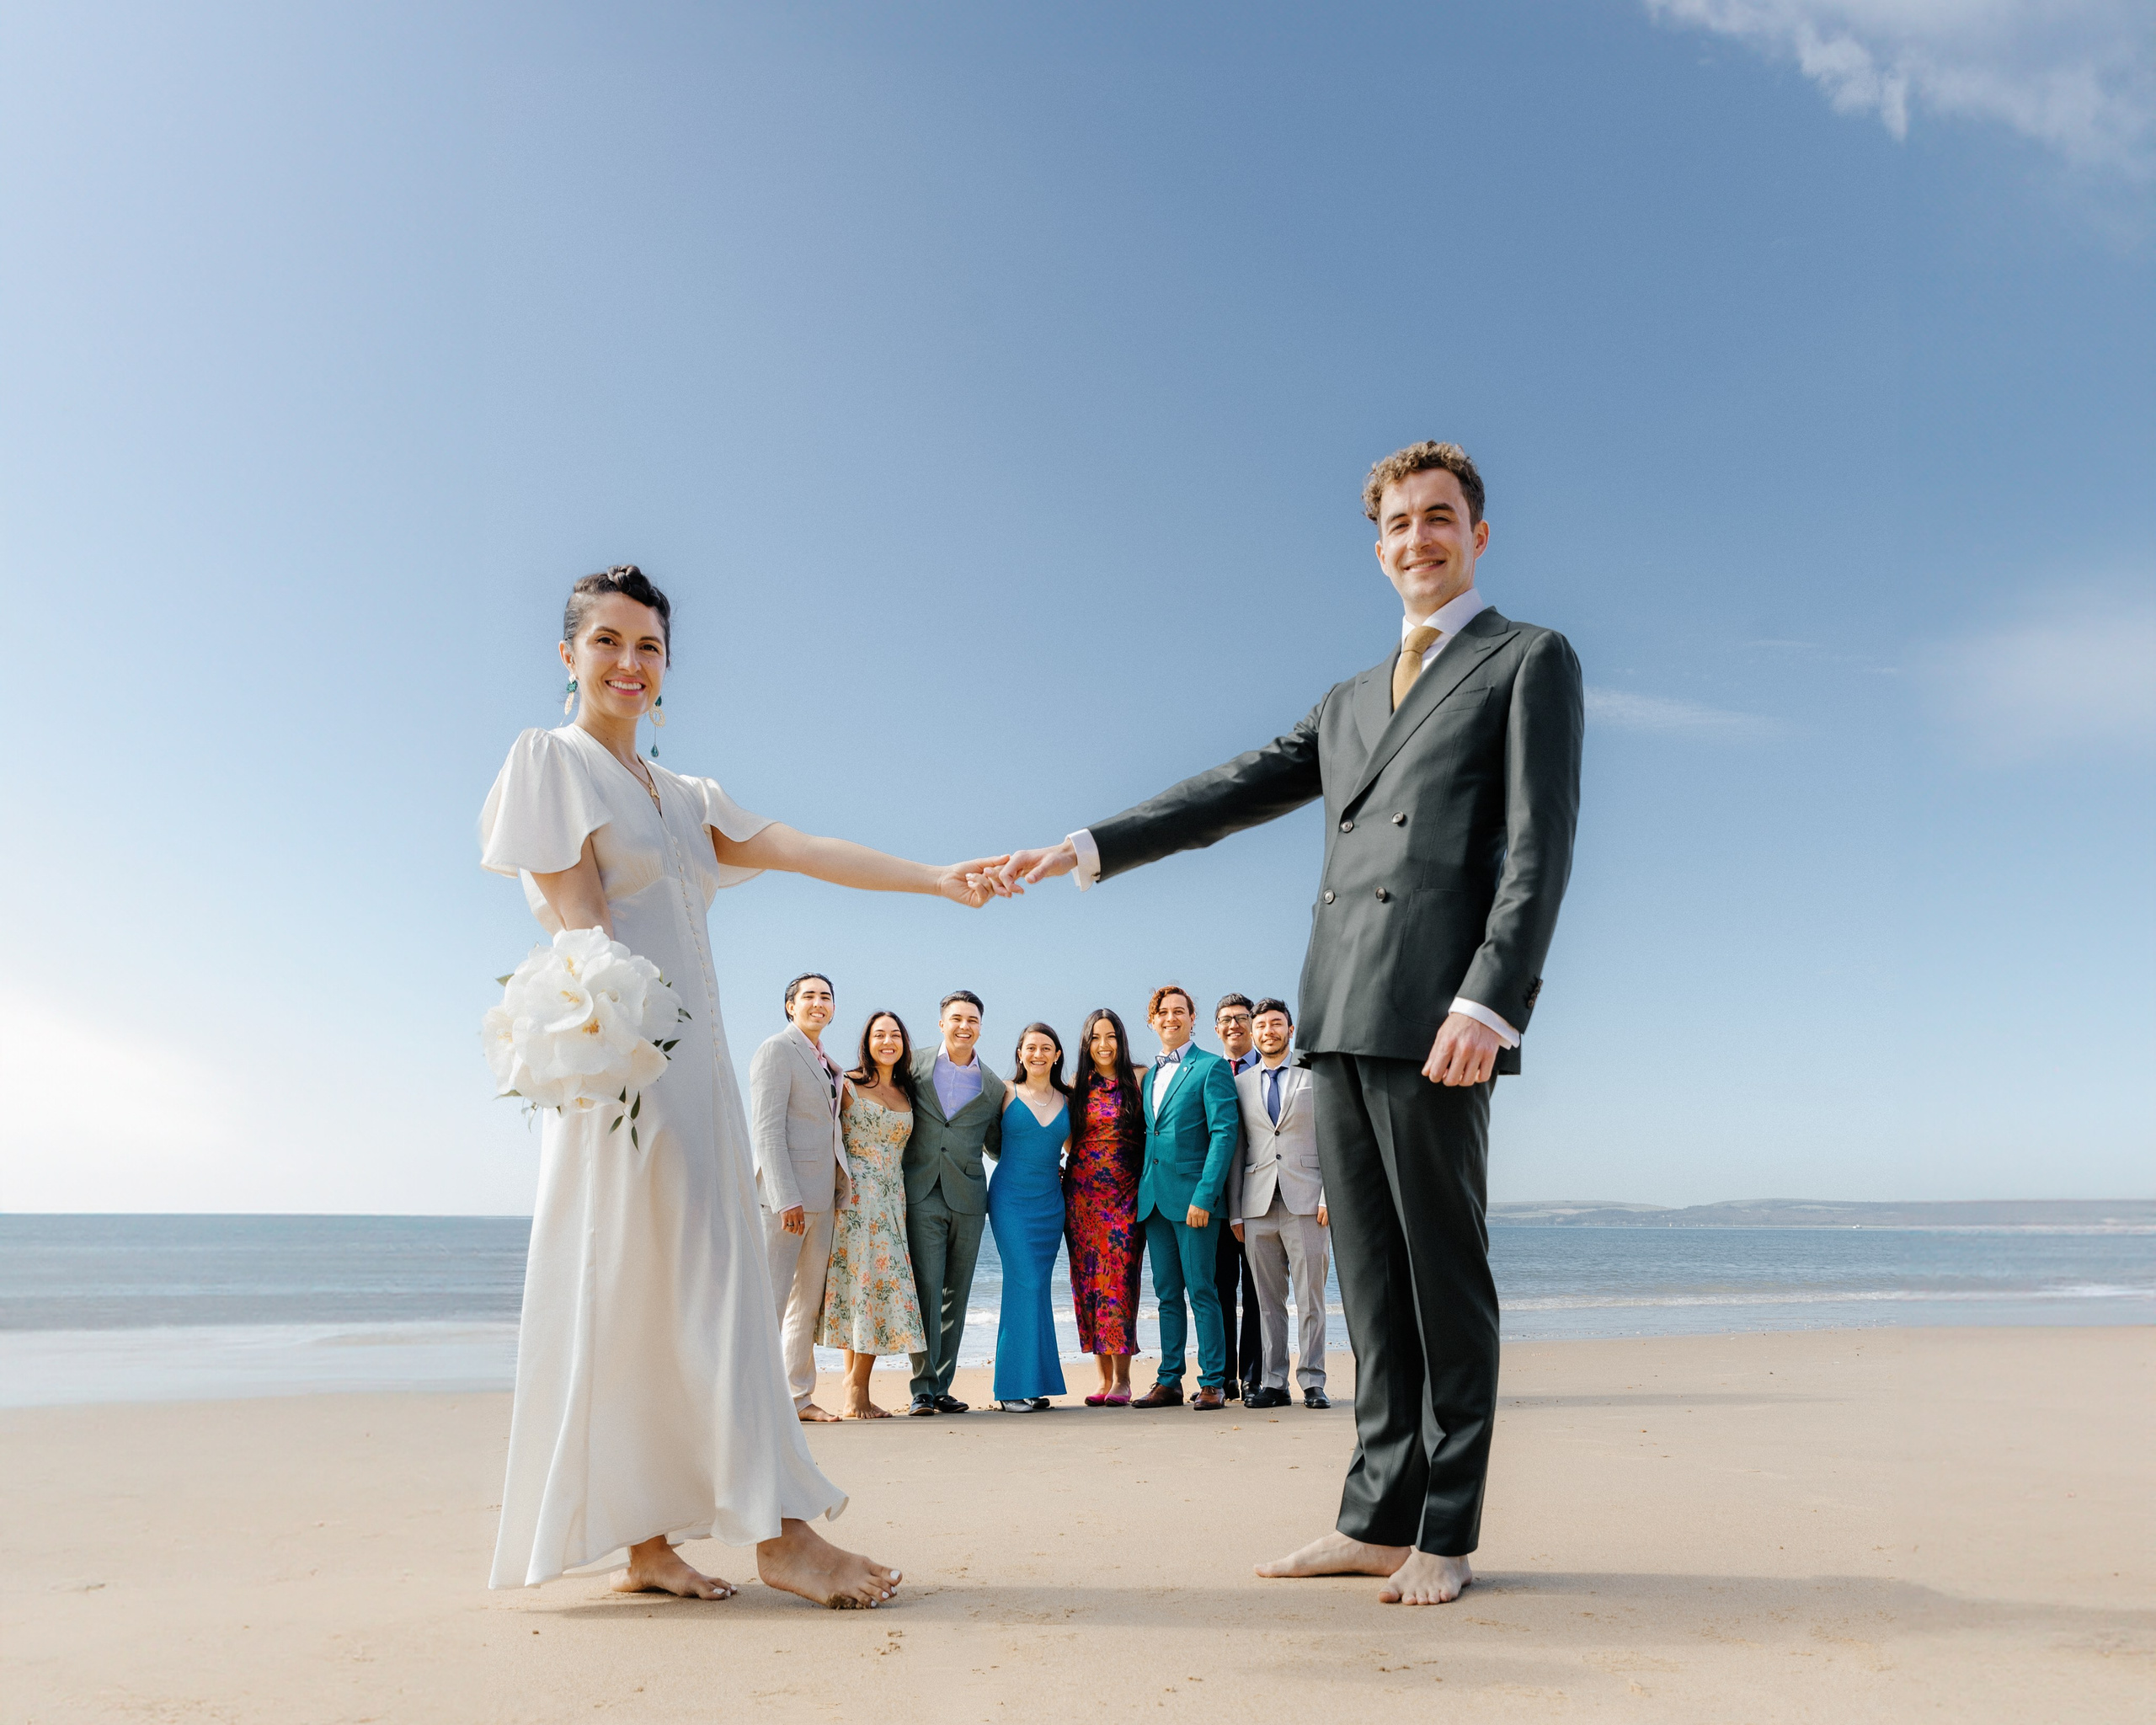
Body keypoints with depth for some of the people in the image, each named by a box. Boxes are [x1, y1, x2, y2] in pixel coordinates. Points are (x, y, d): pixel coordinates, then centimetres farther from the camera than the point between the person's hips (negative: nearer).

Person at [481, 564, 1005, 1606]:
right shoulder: (549, 761, 3)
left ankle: (649, 1542, 11)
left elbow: (808, 852, 10)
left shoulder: (685, 797, 21)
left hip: (694, 1054, 8)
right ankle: (777, 1531, -10)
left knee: (700, 1283, 4)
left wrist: (938, 879, -1)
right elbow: (576, 915, -9)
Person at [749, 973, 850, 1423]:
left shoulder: (827, 1064, 20)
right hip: (786, 1193, -9)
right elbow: (767, 1130, -14)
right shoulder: (777, 1050, -6)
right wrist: (786, 1199, -21)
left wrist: (838, 1192, 12)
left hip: (821, 1196, 9)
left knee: (808, 1302, 11)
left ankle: (800, 1397, 17)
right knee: (772, 1297, -6)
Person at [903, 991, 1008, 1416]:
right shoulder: (915, 1068, 5)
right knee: (926, 1288, -9)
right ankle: (922, 1388, -3)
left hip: (967, 1198, 2)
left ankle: (941, 1387, 13)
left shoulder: (993, 1087, 10)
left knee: (956, 1293, 5)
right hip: (922, 1196, -2)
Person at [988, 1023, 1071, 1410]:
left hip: (1049, 1201, 4)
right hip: (1010, 1199, -4)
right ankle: (1017, 1386, -6)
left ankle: (1032, 1384, 11)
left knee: (1035, 1288, 5)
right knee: (1026, 1284, -11)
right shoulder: (1006, 1094, -1)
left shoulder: (1067, 1099, 9)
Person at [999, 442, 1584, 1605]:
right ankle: (1377, 1518, 15)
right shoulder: (1349, 702, 25)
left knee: (1444, 1271, -1)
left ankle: (1445, 1534, 9)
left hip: (1436, 1016, -6)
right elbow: (1231, 794, 22)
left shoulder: (1530, 661, 6)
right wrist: (1090, 848, 14)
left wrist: (1488, 1002, -17)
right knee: (1371, 1277, 8)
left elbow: (1541, 846, -6)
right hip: (1340, 1018, 6)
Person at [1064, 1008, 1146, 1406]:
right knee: (1088, 1280, 2)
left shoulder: (1137, 1082, 3)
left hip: (1124, 1195, -3)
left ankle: (1122, 1378, -3)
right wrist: (1056, 1170, -2)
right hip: (1082, 1194, 3)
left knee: (1119, 1280, -8)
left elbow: (1152, 1135, 1)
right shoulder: (1078, 1088, 10)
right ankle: (1104, 1379, 10)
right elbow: (1067, 1138, 15)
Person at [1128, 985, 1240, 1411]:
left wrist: (1204, 1196, -18)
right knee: (1167, 1294, 10)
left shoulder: (1211, 1067, -3)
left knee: (1201, 1292, -4)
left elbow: (1225, 1132, -11)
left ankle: (1212, 1384, 3)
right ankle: (1169, 1381, 16)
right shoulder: (1150, 1076, 18)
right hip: (1154, 1197, 7)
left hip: (1193, 1196, -7)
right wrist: (1143, 1190, 11)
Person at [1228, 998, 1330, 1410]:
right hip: (1258, 1206, 2)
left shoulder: (1316, 1076, 8)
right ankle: (1273, 1383, 11)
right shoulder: (1241, 1083, 13)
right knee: (1268, 1301, 5)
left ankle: (1312, 1382, 7)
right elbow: (1235, 1150, 12)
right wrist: (1235, 1212, 7)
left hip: (1304, 1202, -2)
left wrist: (1329, 1196, -6)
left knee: (1310, 1298, -1)